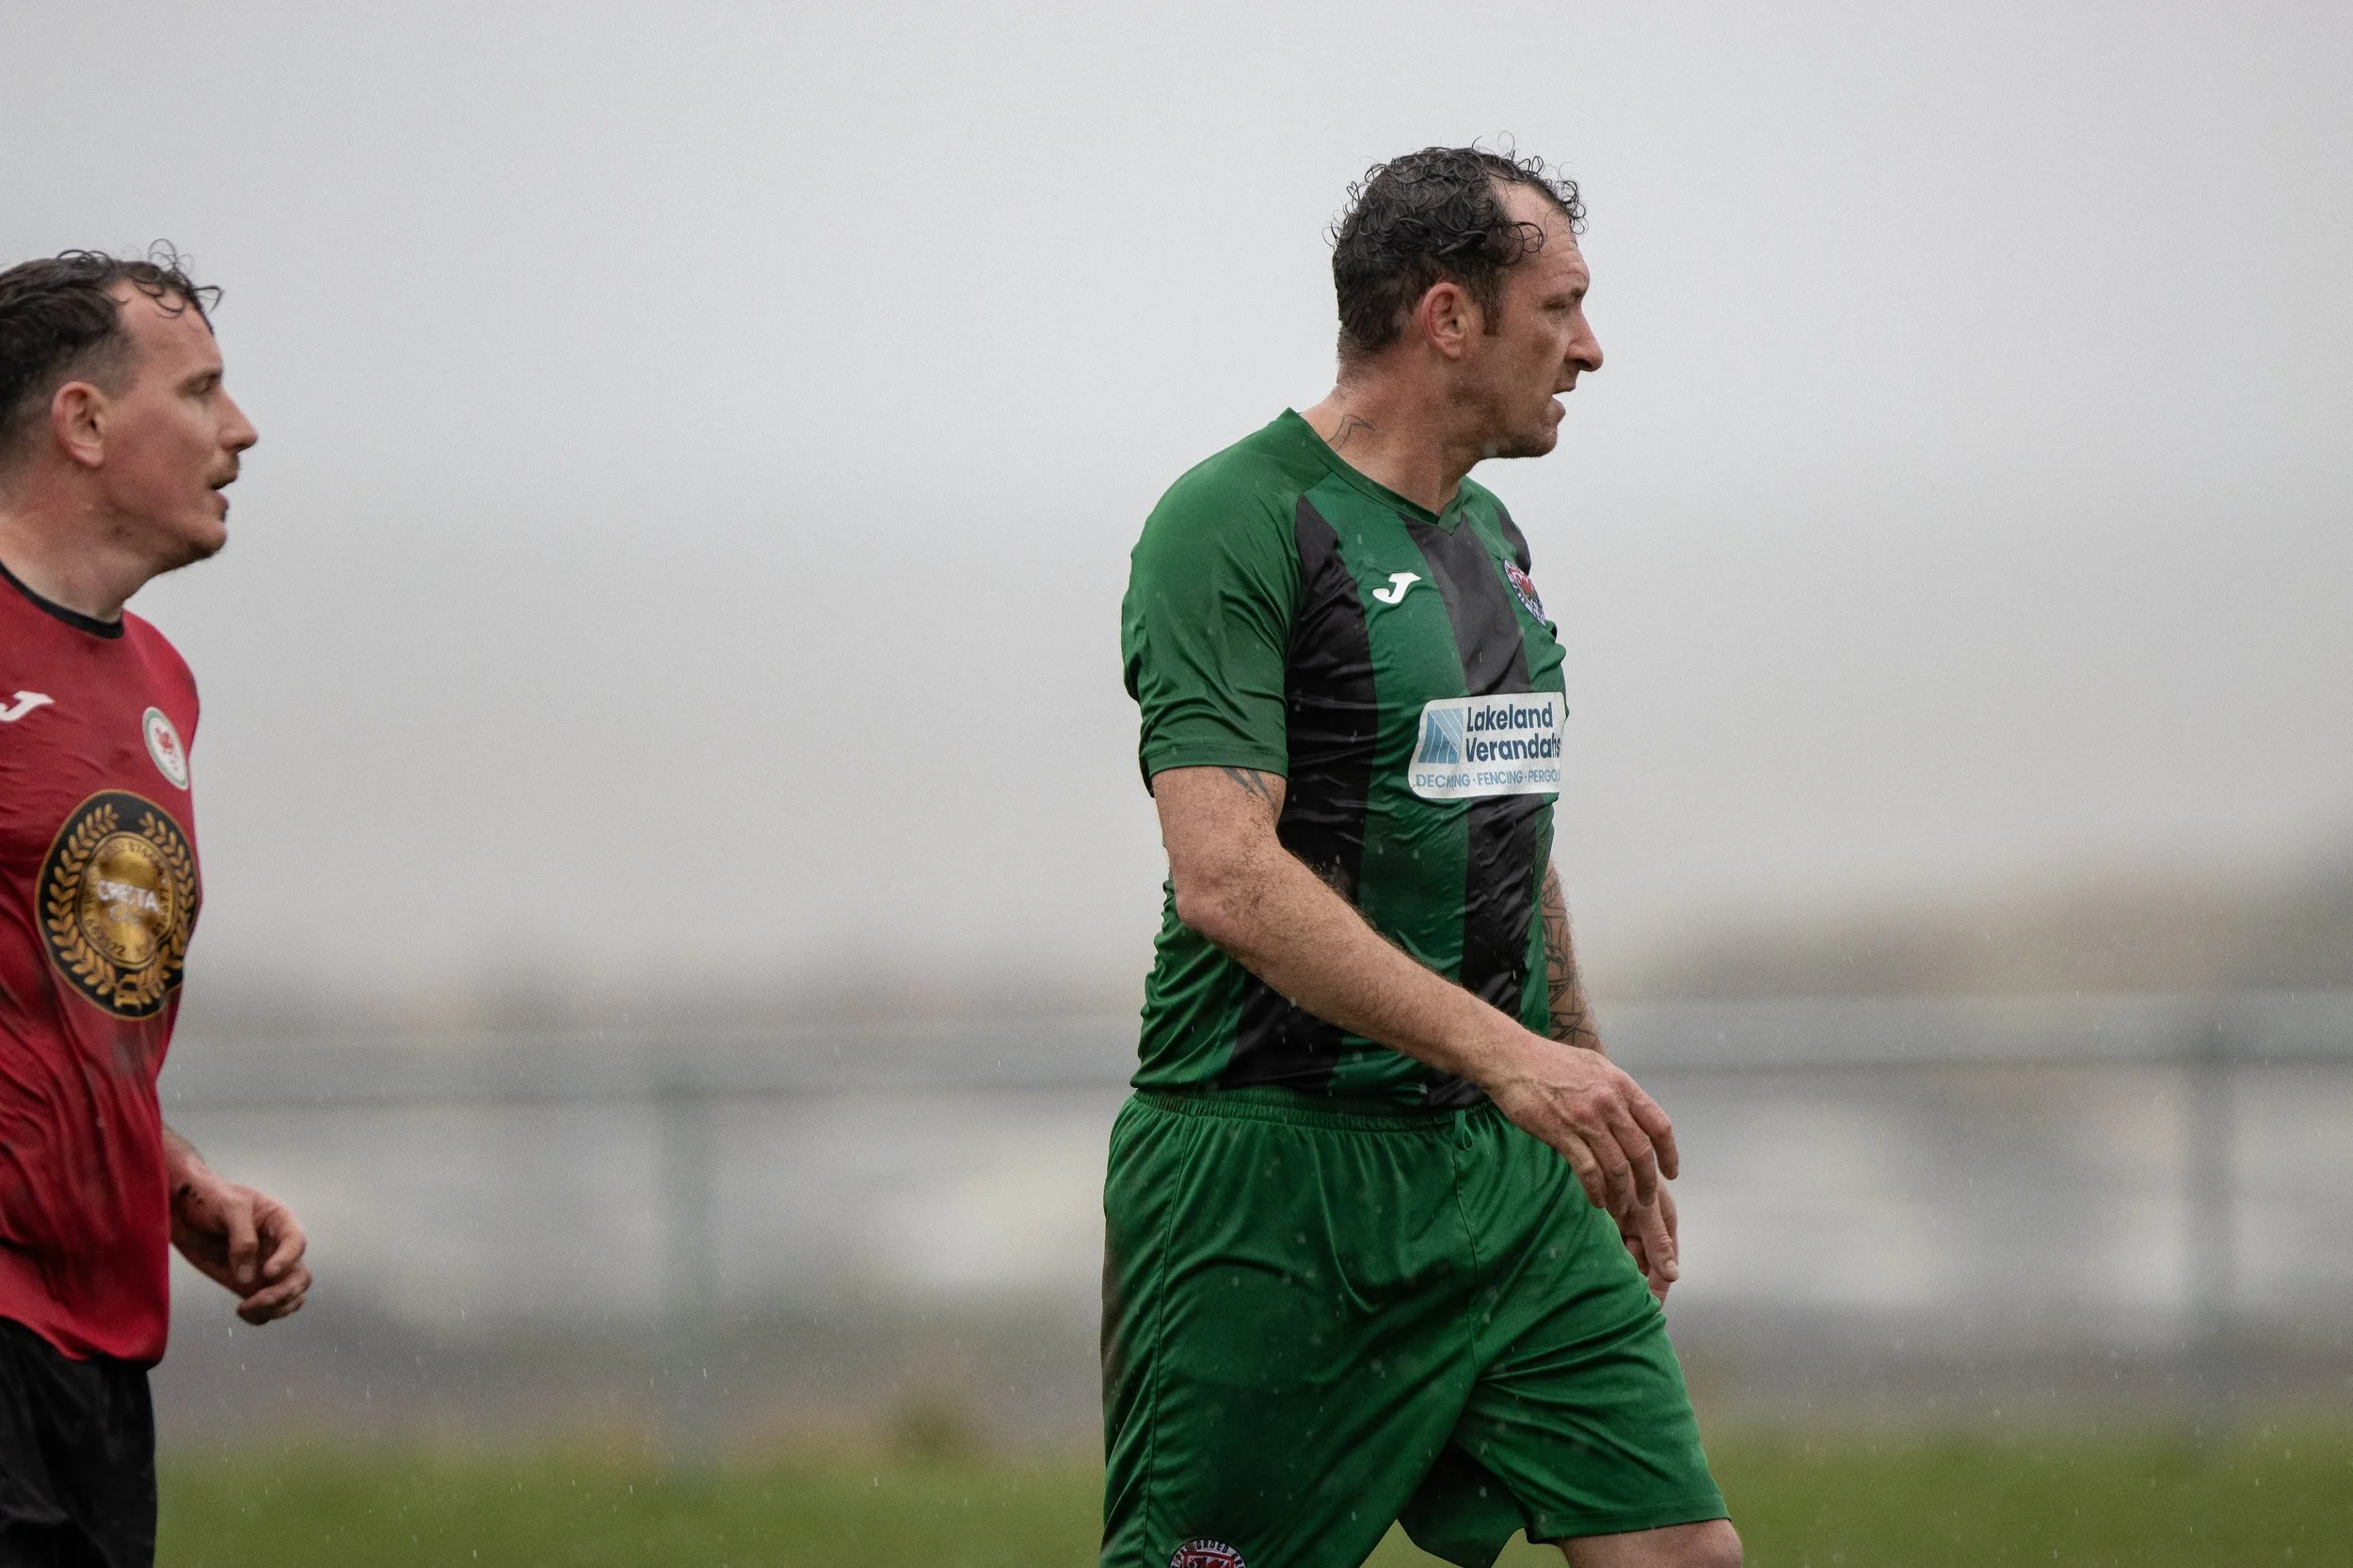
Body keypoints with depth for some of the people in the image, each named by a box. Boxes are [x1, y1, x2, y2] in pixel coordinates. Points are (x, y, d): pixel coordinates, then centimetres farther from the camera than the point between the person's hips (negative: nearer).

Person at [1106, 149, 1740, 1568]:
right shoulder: (1235, 527, -12)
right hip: (1271, 1172, -8)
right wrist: (1501, 1053, -30)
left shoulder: (1491, 539, 16)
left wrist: (1597, 1111, 27)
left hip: (1507, 1181, 8)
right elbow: (1229, 877, -23)